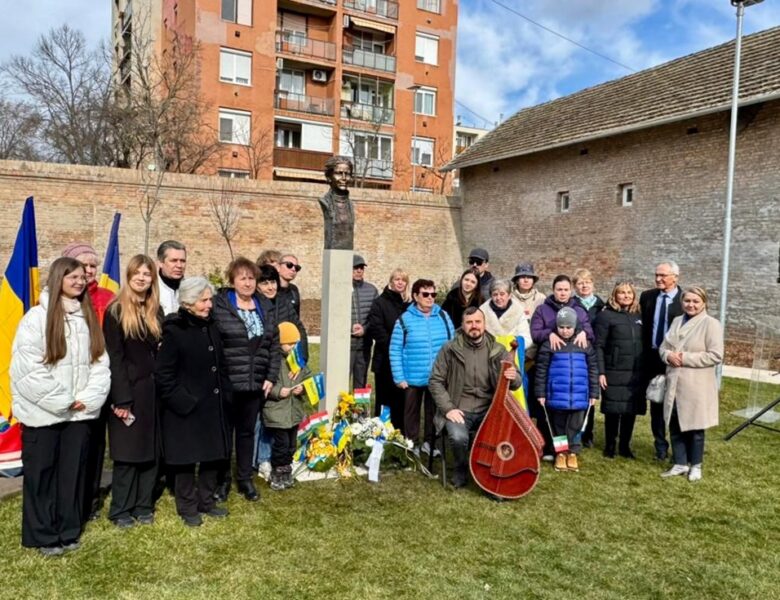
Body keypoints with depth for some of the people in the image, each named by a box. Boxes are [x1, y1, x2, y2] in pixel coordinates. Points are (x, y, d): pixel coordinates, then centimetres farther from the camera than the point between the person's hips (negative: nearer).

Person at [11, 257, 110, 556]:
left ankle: (69, 531, 25)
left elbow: (100, 361, 4)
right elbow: (28, 369, -14)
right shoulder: (36, 318, -9)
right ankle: (43, 536, 21)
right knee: (40, 474, 8)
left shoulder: (88, 318, 6)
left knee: (73, 472, 12)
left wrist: (89, 398, -8)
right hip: (43, 412, -4)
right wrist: (62, 402, -12)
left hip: (79, 412, 4)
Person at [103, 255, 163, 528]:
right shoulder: (116, 311, -6)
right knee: (127, 452, 3)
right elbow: (114, 358, -11)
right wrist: (121, 399, -16)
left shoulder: (156, 312, 11)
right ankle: (121, 510, 17)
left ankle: (144, 506, 22)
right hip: (128, 390, -5)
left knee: (151, 451, 9)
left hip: (153, 390, 5)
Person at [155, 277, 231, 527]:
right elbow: (163, 373, -14)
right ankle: (187, 506, 22)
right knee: (186, 458, 6)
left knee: (213, 454, 13)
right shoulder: (174, 330, -12)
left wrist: (225, 393, 7)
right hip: (185, 408, -6)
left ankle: (206, 500, 29)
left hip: (213, 405, 7)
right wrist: (180, 400, -17)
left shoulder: (211, 327, 8)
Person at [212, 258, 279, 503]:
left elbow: (274, 345, 10)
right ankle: (222, 480, 25)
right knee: (224, 431, 9)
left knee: (247, 431, 15)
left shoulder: (264, 308, 8)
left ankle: (245, 479, 29)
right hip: (226, 383, -4)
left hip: (255, 384, 4)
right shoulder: (218, 306, -8)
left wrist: (271, 377, 4)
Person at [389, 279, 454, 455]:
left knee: (434, 411, 14)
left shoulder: (443, 317, 2)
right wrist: (399, 377, -9)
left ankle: (429, 442, 31)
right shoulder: (405, 319, -6)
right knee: (412, 412, 12)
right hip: (413, 378, -2)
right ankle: (412, 445, 27)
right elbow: (395, 350, -5)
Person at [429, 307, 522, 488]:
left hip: (488, 410, 2)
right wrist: (448, 408, -12)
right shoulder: (450, 349, -3)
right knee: (458, 437, -30)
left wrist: (514, 377, -18)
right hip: (459, 410, -2)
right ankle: (461, 470, 5)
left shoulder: (497, 350, 3)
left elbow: (516, 383, 7)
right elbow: (435, 381, -1)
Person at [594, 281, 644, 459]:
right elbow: (598, 346, -8)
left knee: (631, 410, 8)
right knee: (613, 410, 3)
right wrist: (600, 372, -14)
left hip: (635, 374, 5)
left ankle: (625, 446, 22)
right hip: (614, 373, -4)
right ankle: (610, 446, 18)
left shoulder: (638, 316, 12)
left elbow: (644, 344, 13)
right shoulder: (606, 315, -4)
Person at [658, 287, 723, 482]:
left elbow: (715, 356, -16)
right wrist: (668, 355, -8)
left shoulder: (711, 324, -9)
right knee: (675, 426, 11)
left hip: (696, 386, -6)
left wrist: (686, 358, -18)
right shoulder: (677, 321, 12)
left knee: (694, 427, 7)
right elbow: (663, 346, 14)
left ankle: (695, 466, 24)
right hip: (675, 383, 6)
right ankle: (680, 464, 25)